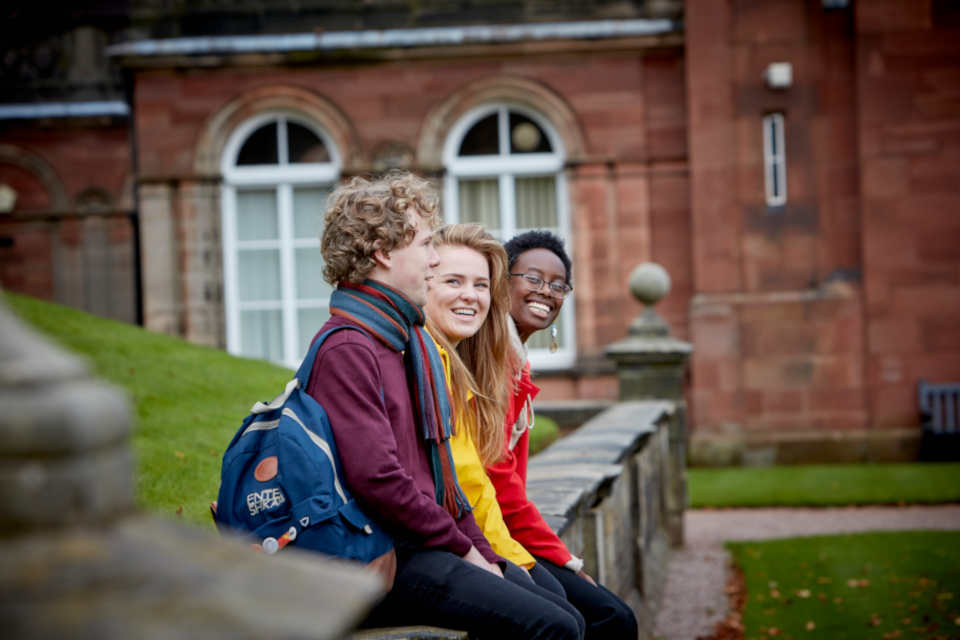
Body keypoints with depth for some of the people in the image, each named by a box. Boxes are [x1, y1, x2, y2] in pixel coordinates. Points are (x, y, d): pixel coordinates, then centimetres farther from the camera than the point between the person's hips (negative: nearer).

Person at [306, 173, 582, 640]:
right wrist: (464, 550, -11)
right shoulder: (346, 350, -13)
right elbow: (378, 479, -21)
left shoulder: (410, 339, 20)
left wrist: (481, 551, 11)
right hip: (380, 564, -10)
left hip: (423, 545, 10)